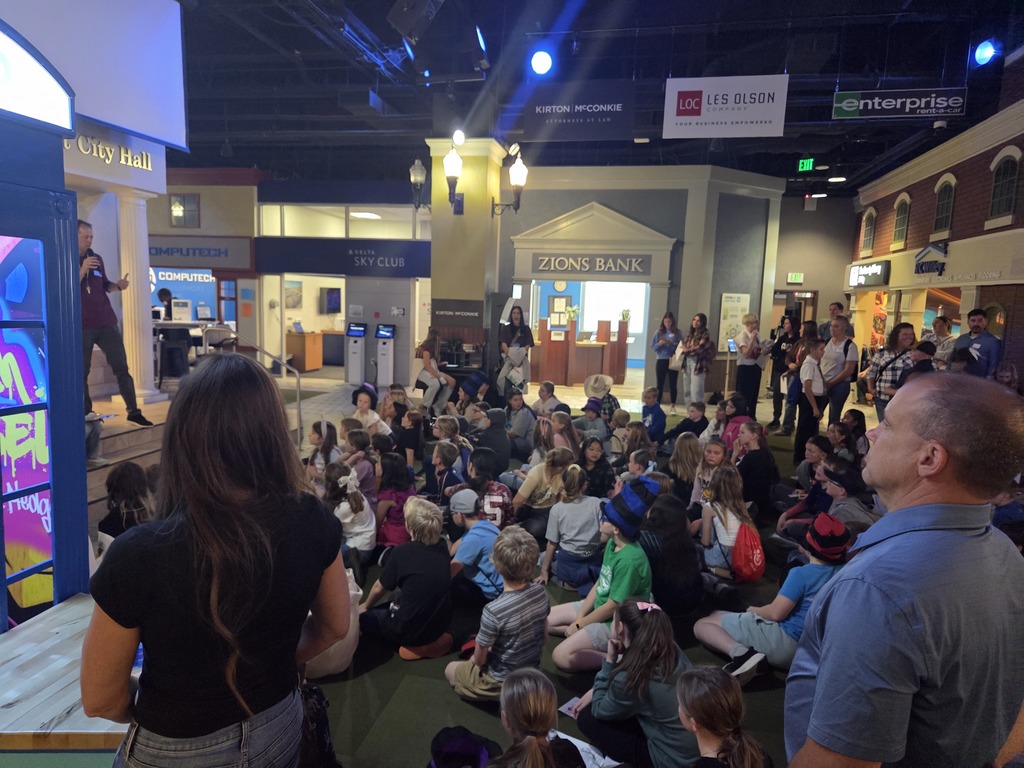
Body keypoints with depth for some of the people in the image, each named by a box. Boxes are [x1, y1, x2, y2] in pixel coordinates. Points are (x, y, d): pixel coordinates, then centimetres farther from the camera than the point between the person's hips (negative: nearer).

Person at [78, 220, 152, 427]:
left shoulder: (97, 258, 13)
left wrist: (118, 285, 0)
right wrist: (82, 271, -23)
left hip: (106, 322, 5)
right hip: (81, 325, -4)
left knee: (121, 367, 1)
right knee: (82, 371, 2)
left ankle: (133, 411, 4)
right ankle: (86, 414, 11)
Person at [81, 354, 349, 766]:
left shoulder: (138, 554, -30)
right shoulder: (312, 522, -21)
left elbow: (100, 700, -13)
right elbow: (334, 627, -3)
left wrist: (166, 715, 5)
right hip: (279, 729, 3)